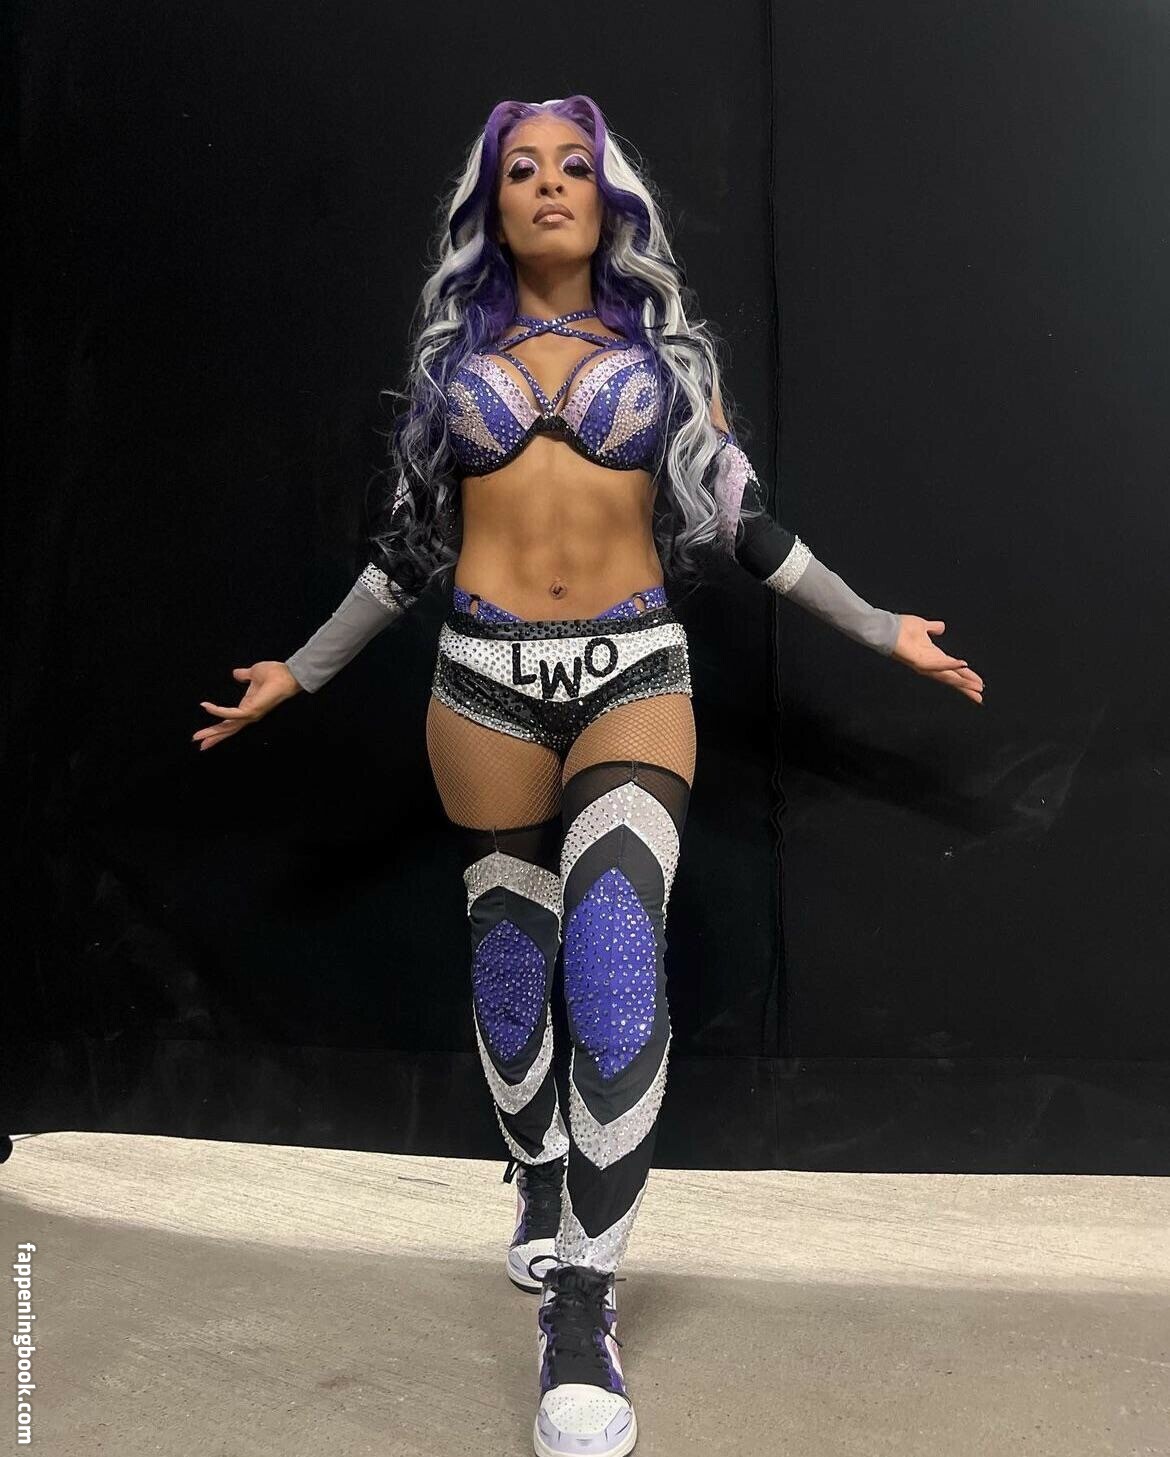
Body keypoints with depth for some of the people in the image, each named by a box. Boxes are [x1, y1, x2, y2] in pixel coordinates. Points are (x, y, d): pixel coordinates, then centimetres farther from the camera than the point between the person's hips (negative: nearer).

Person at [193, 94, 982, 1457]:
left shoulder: (663, 348, 10)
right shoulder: (454, 351, 12)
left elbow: (744, 520, 12)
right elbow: (410, 542, 17)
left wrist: (882, 630, 11)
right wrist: (300, 671, 18)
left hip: (635, 676, -1)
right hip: (486, 680, 2)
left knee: (616, 973, -21)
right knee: (510, 971, 10)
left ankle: (579, 1305, -12)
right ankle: (540, 1191, 36)